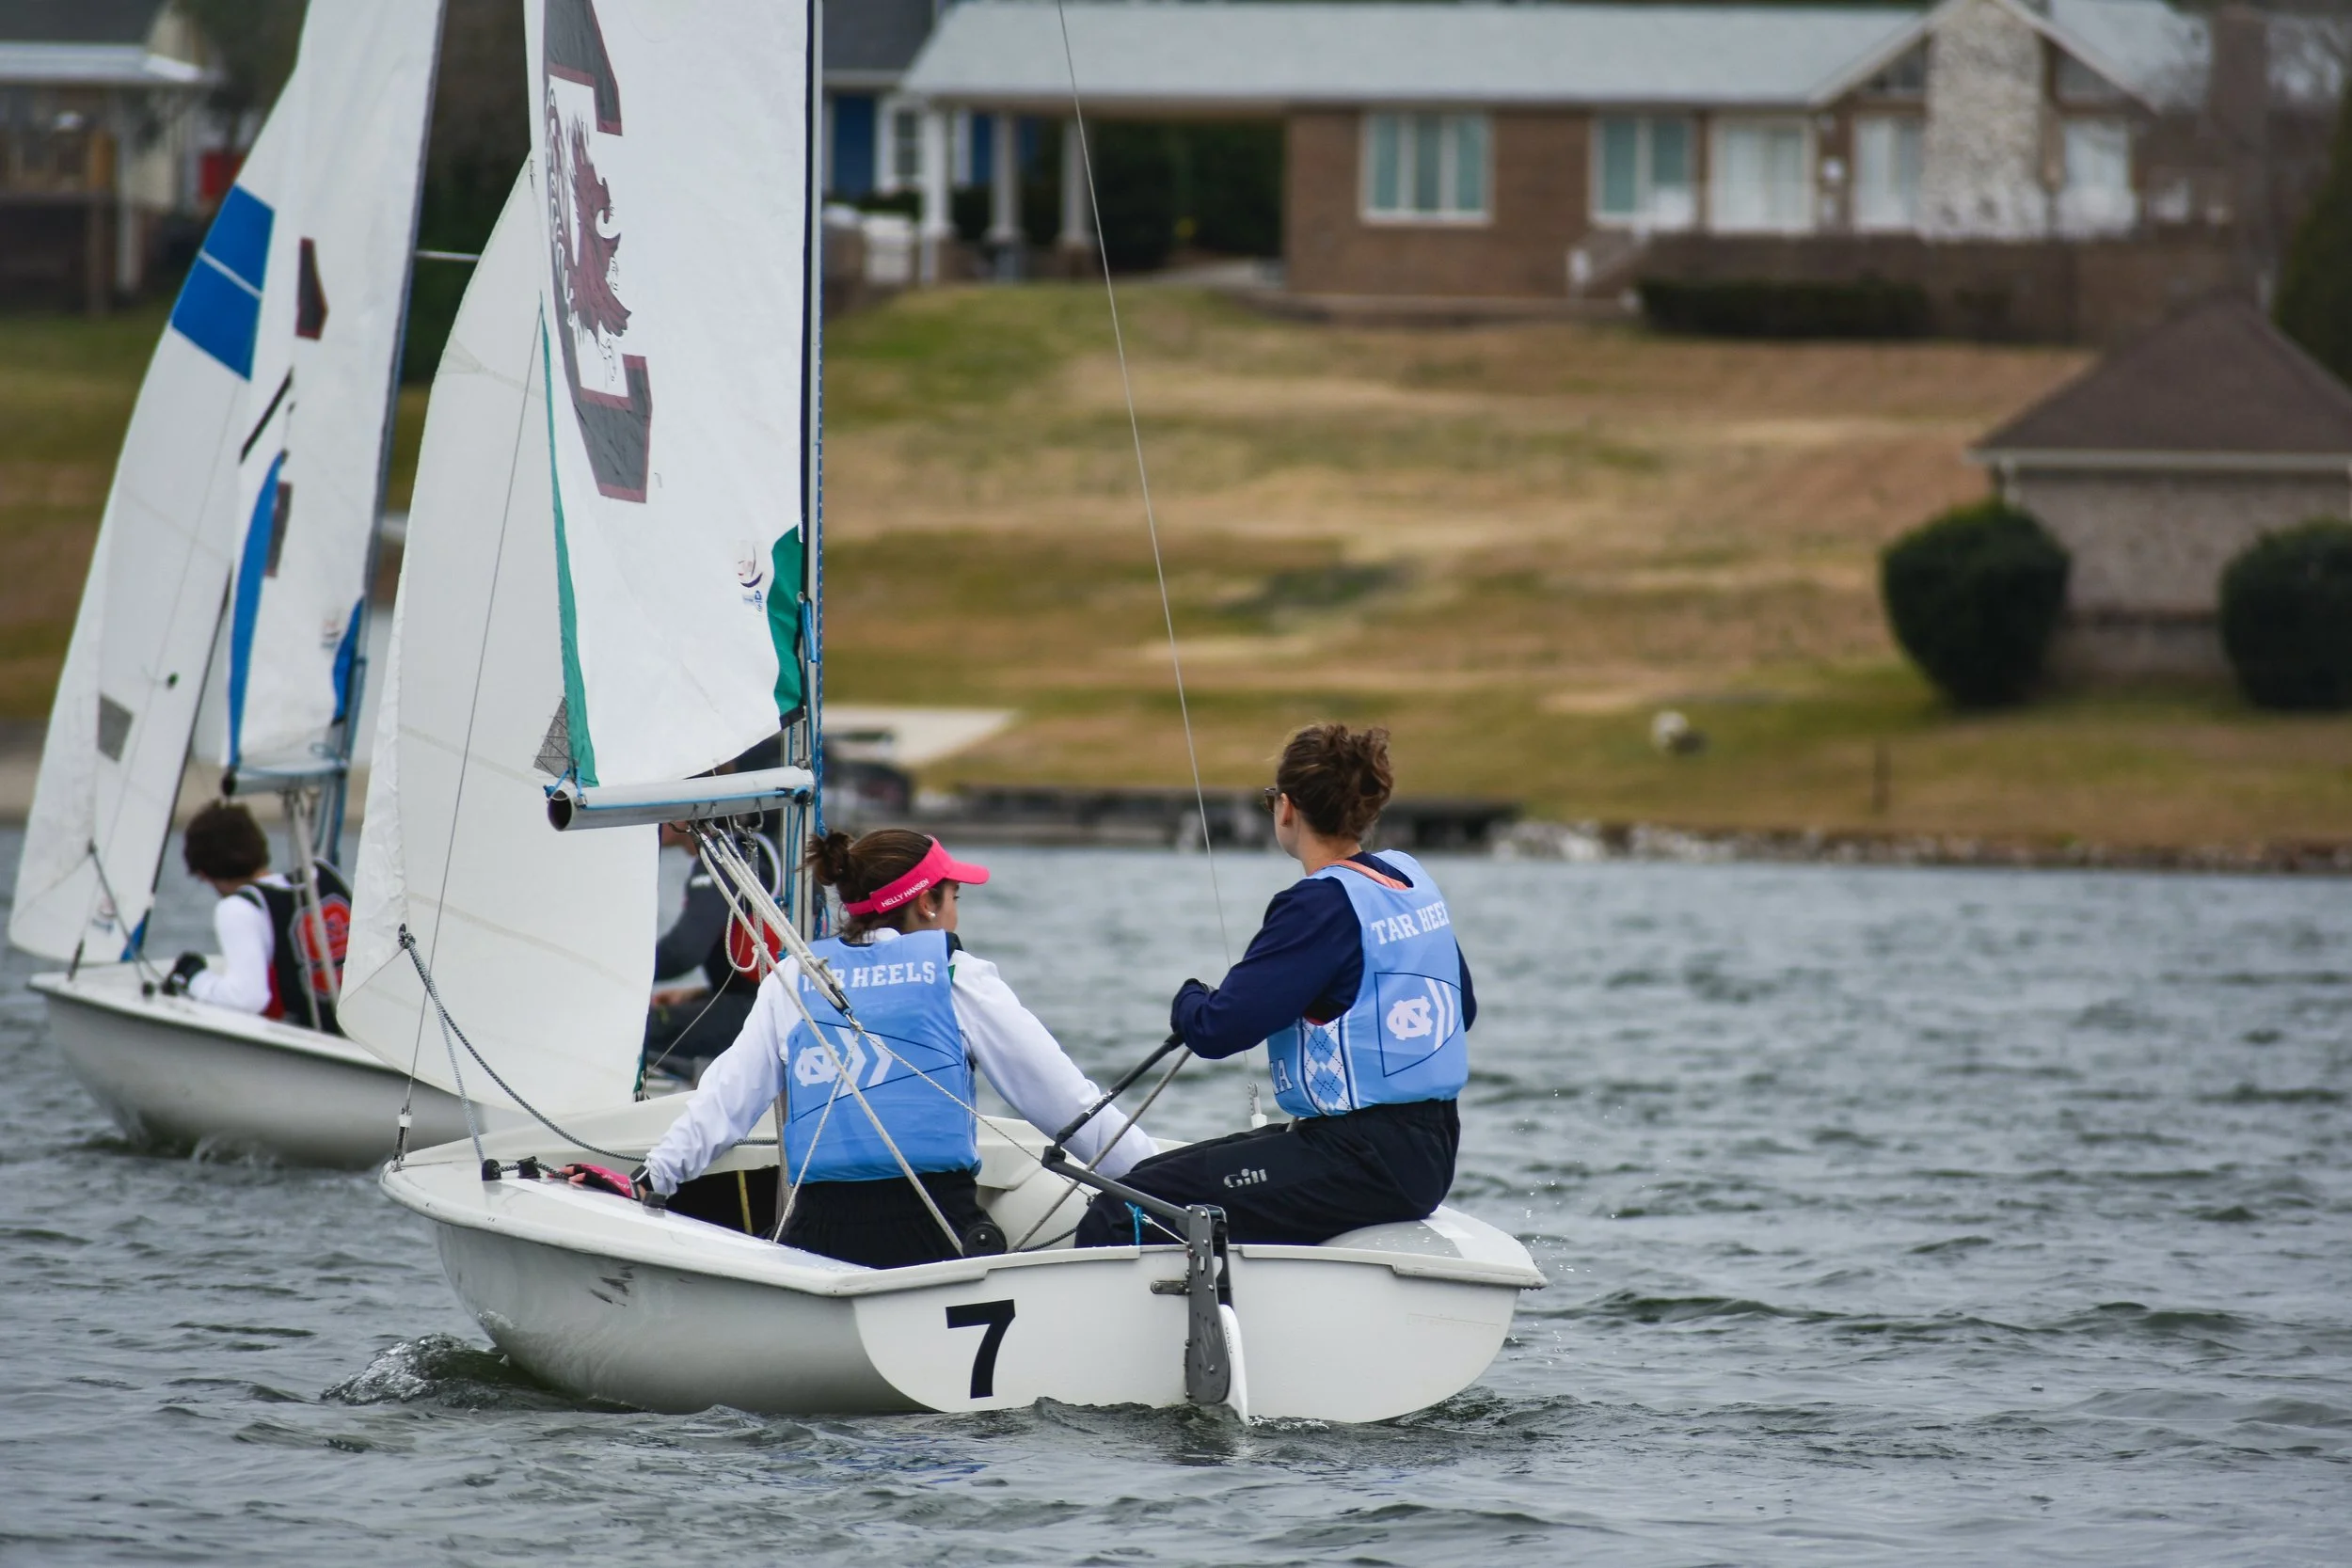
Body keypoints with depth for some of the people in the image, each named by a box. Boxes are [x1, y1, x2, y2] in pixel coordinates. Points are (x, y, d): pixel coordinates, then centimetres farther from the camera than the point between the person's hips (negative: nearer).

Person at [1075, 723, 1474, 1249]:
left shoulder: (1323, 904, -15)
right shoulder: (1411, 876, 10)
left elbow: (1217, 1029, -19)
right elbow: (1463, 1010, 24)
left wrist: (1189, 1000, 4)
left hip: (1365, 1164, -10)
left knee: (1117, 1220, -14)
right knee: (1153, 1180, 20)